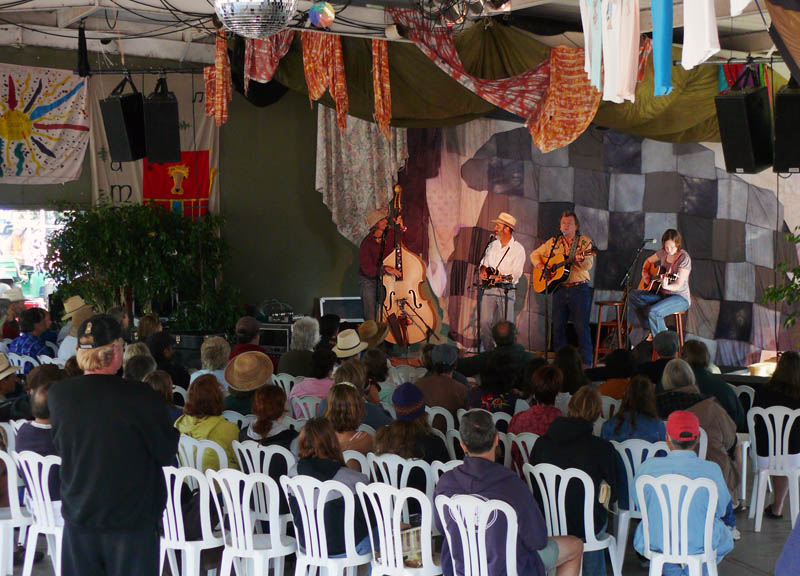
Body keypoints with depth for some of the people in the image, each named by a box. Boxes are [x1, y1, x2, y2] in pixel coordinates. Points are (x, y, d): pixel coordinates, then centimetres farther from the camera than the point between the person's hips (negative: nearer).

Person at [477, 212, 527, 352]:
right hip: (489, 288, 4)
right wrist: (483, 270, 4)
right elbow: (484, 262, 26)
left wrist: (503, 277, -27)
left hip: (507, 289, -4)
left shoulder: (518, 249, -3)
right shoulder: (492, 244, 14)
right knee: (485, 322, -5)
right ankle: (489, 351, 6)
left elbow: (517, 273, -10)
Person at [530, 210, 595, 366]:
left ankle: (586, 363, -2)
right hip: (559, 288, 4)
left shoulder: (584, 241, 2)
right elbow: (535, 254, 18)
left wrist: (581, 260, -32)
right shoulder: (553, 242, 12)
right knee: (558, 326, 5)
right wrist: (539, 265, -2)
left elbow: (589, 265, -10)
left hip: (579, 288, -4)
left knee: (582, 327, -7)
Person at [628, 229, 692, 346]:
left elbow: (678, 285, -22)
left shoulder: (684, 258, -17)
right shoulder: (663, 253, 3)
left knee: (653, 312, -32)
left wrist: (666, 286, -42)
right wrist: (645, 275, 7)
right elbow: (648, 261, 24)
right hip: (663, 294, 8)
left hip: (680, 297, -8)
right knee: (633, 296, -8)